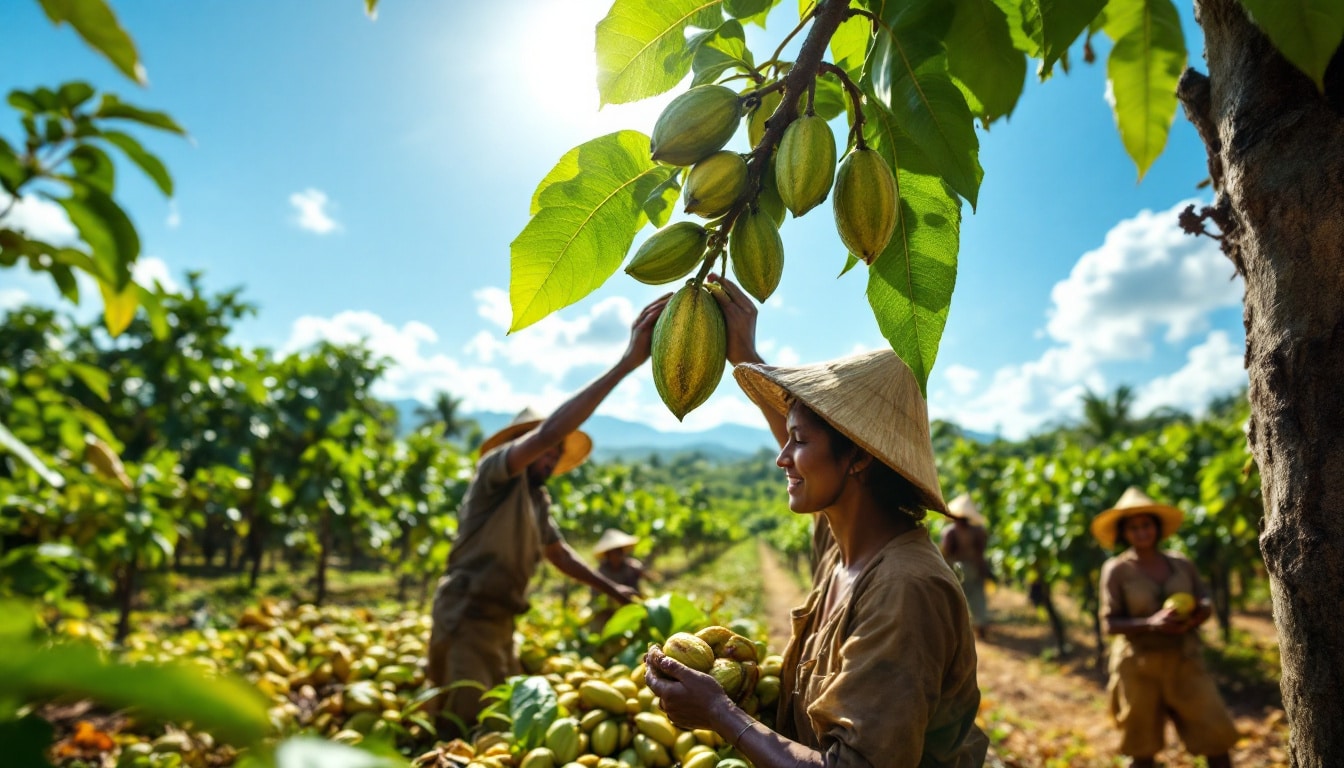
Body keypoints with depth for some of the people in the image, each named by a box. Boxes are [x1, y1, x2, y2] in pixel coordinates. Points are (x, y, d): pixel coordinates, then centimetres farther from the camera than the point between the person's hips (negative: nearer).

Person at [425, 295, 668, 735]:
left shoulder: (537, 499, 15)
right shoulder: (497, 472, -11)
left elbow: (560, 555, 31)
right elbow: (548, 430, -29)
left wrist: (610, 588, 28)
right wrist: (626, 362, -35)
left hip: (500, 624, 9)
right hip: (466, 619, -9)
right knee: (461, 730, -8)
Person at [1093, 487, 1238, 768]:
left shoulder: (1181, 564, 4)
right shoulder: (1116, 570, -7)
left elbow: (1206, 605, 7)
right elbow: (1110, 623, -9)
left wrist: (1193, 619, -16)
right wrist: (1151, 623, -25)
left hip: (1184, 663, 3)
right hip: (1139, 665, -3)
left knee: (1216, 737, -1)